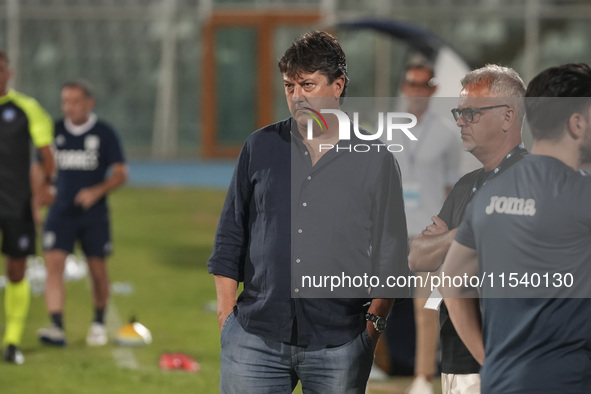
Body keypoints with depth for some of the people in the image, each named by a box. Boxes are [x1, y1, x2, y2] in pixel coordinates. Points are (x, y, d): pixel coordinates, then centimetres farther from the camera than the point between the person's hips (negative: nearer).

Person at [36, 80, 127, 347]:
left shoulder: (105, 134, -3)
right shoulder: (54, 132, 3)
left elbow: (120, 174, -4)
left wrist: (96, 191, -19)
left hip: (94, 214, -1)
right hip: (61, 212, 1)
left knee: (98, 270, 7)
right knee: (53, 264, -15)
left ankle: (99, 324, 29)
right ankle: (57, 327, -22)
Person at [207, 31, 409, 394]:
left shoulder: (376, 160, 4)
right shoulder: (260, 148, 10)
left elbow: (391, 255, 5)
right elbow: (230, 237, 12)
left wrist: (373, 324, -3)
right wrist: (226, 314, 5)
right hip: (255, 336, 2)